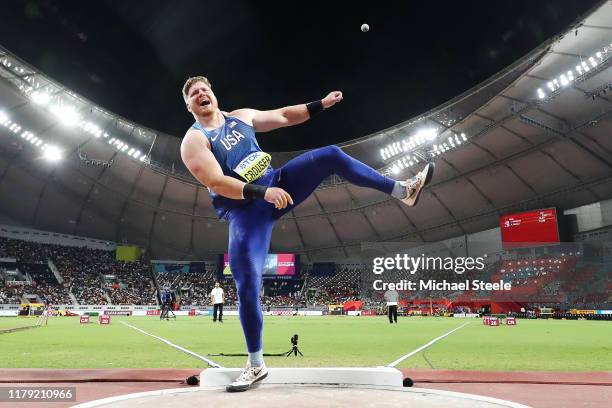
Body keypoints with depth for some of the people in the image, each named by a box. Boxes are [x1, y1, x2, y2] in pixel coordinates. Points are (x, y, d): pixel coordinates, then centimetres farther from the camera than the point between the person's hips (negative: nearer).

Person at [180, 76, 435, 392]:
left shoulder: (241, 116, 12)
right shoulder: (194, 141, -8)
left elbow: (283, 116, 21)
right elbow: (216, 183, -22)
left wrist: (321, 105, 17)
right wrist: (263, 193, -31)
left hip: (277, 183, 5)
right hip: (246, 212, -5)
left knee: (331, 156, -8)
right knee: (247, 288, -12)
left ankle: (403, 191, 1)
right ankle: (256, 365, 8)